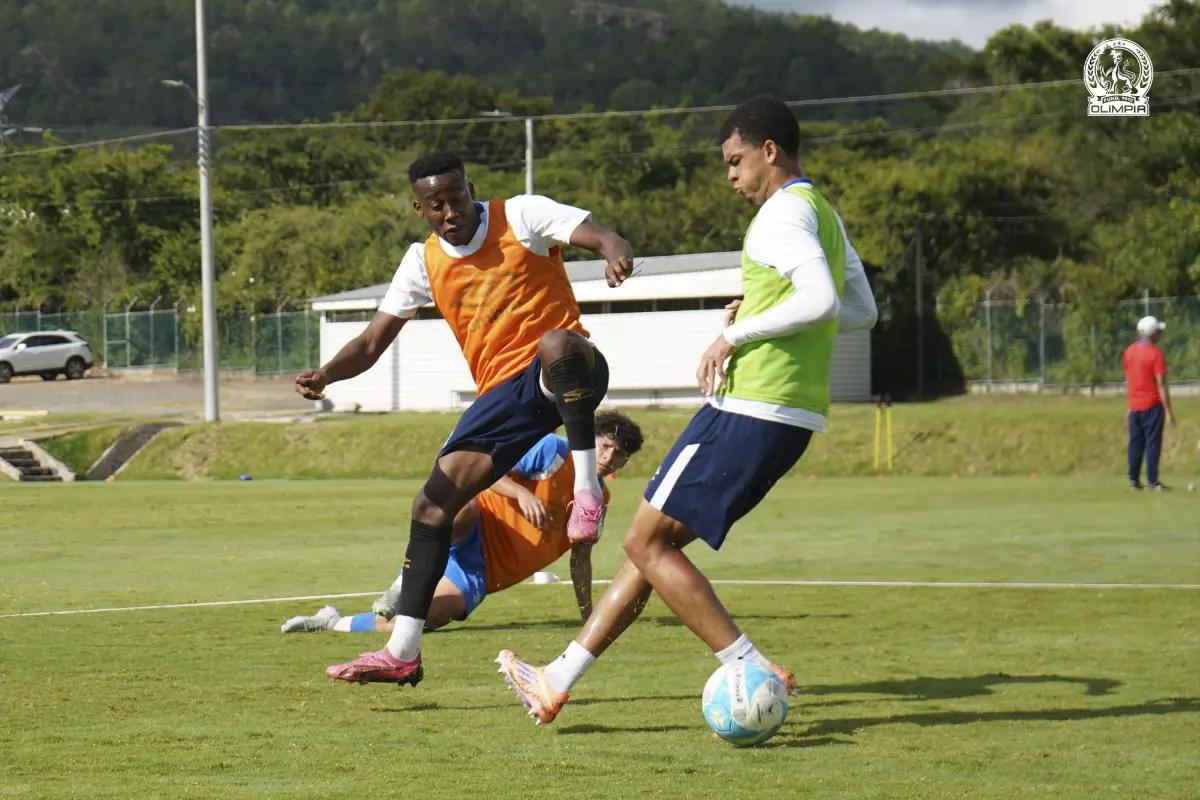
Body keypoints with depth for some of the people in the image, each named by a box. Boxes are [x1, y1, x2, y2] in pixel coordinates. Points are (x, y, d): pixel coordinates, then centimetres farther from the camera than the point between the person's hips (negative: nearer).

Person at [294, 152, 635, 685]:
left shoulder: (521, 216, -4)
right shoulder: (423, 262, 10)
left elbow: (601, 237, -15)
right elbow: (372, 342, 9)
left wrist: (617, 256, -41)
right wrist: (326, 374, -13)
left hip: (567, 379, -5)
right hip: (504, 393, 5)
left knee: (557, 343, -42)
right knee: (434, 503, -5)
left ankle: (587, 489, -32)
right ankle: (402, 652, -1)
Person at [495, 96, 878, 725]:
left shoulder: (783, 212, -12)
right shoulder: (825, 215, 19)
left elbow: (822, 299, -27)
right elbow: (862, 311, 27)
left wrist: (736, 334, -17)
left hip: (750, 408, -10)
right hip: (794, 418, 10)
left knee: (647, 541, -4)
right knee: (655, 543, 13)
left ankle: (756, 672, -9)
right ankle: (558, 682, 15)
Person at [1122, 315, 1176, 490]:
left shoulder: (1129, 351, 7)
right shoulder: (1155, 353, -12)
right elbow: (1161, 384, -14)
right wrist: (1168, 411, -11)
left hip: (1135, 405, 6)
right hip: (1152, 404, -6)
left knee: (1135, 443, 9)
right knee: (1153, 442, -2)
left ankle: (1134, 479, 8)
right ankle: (1152, 480, -3)